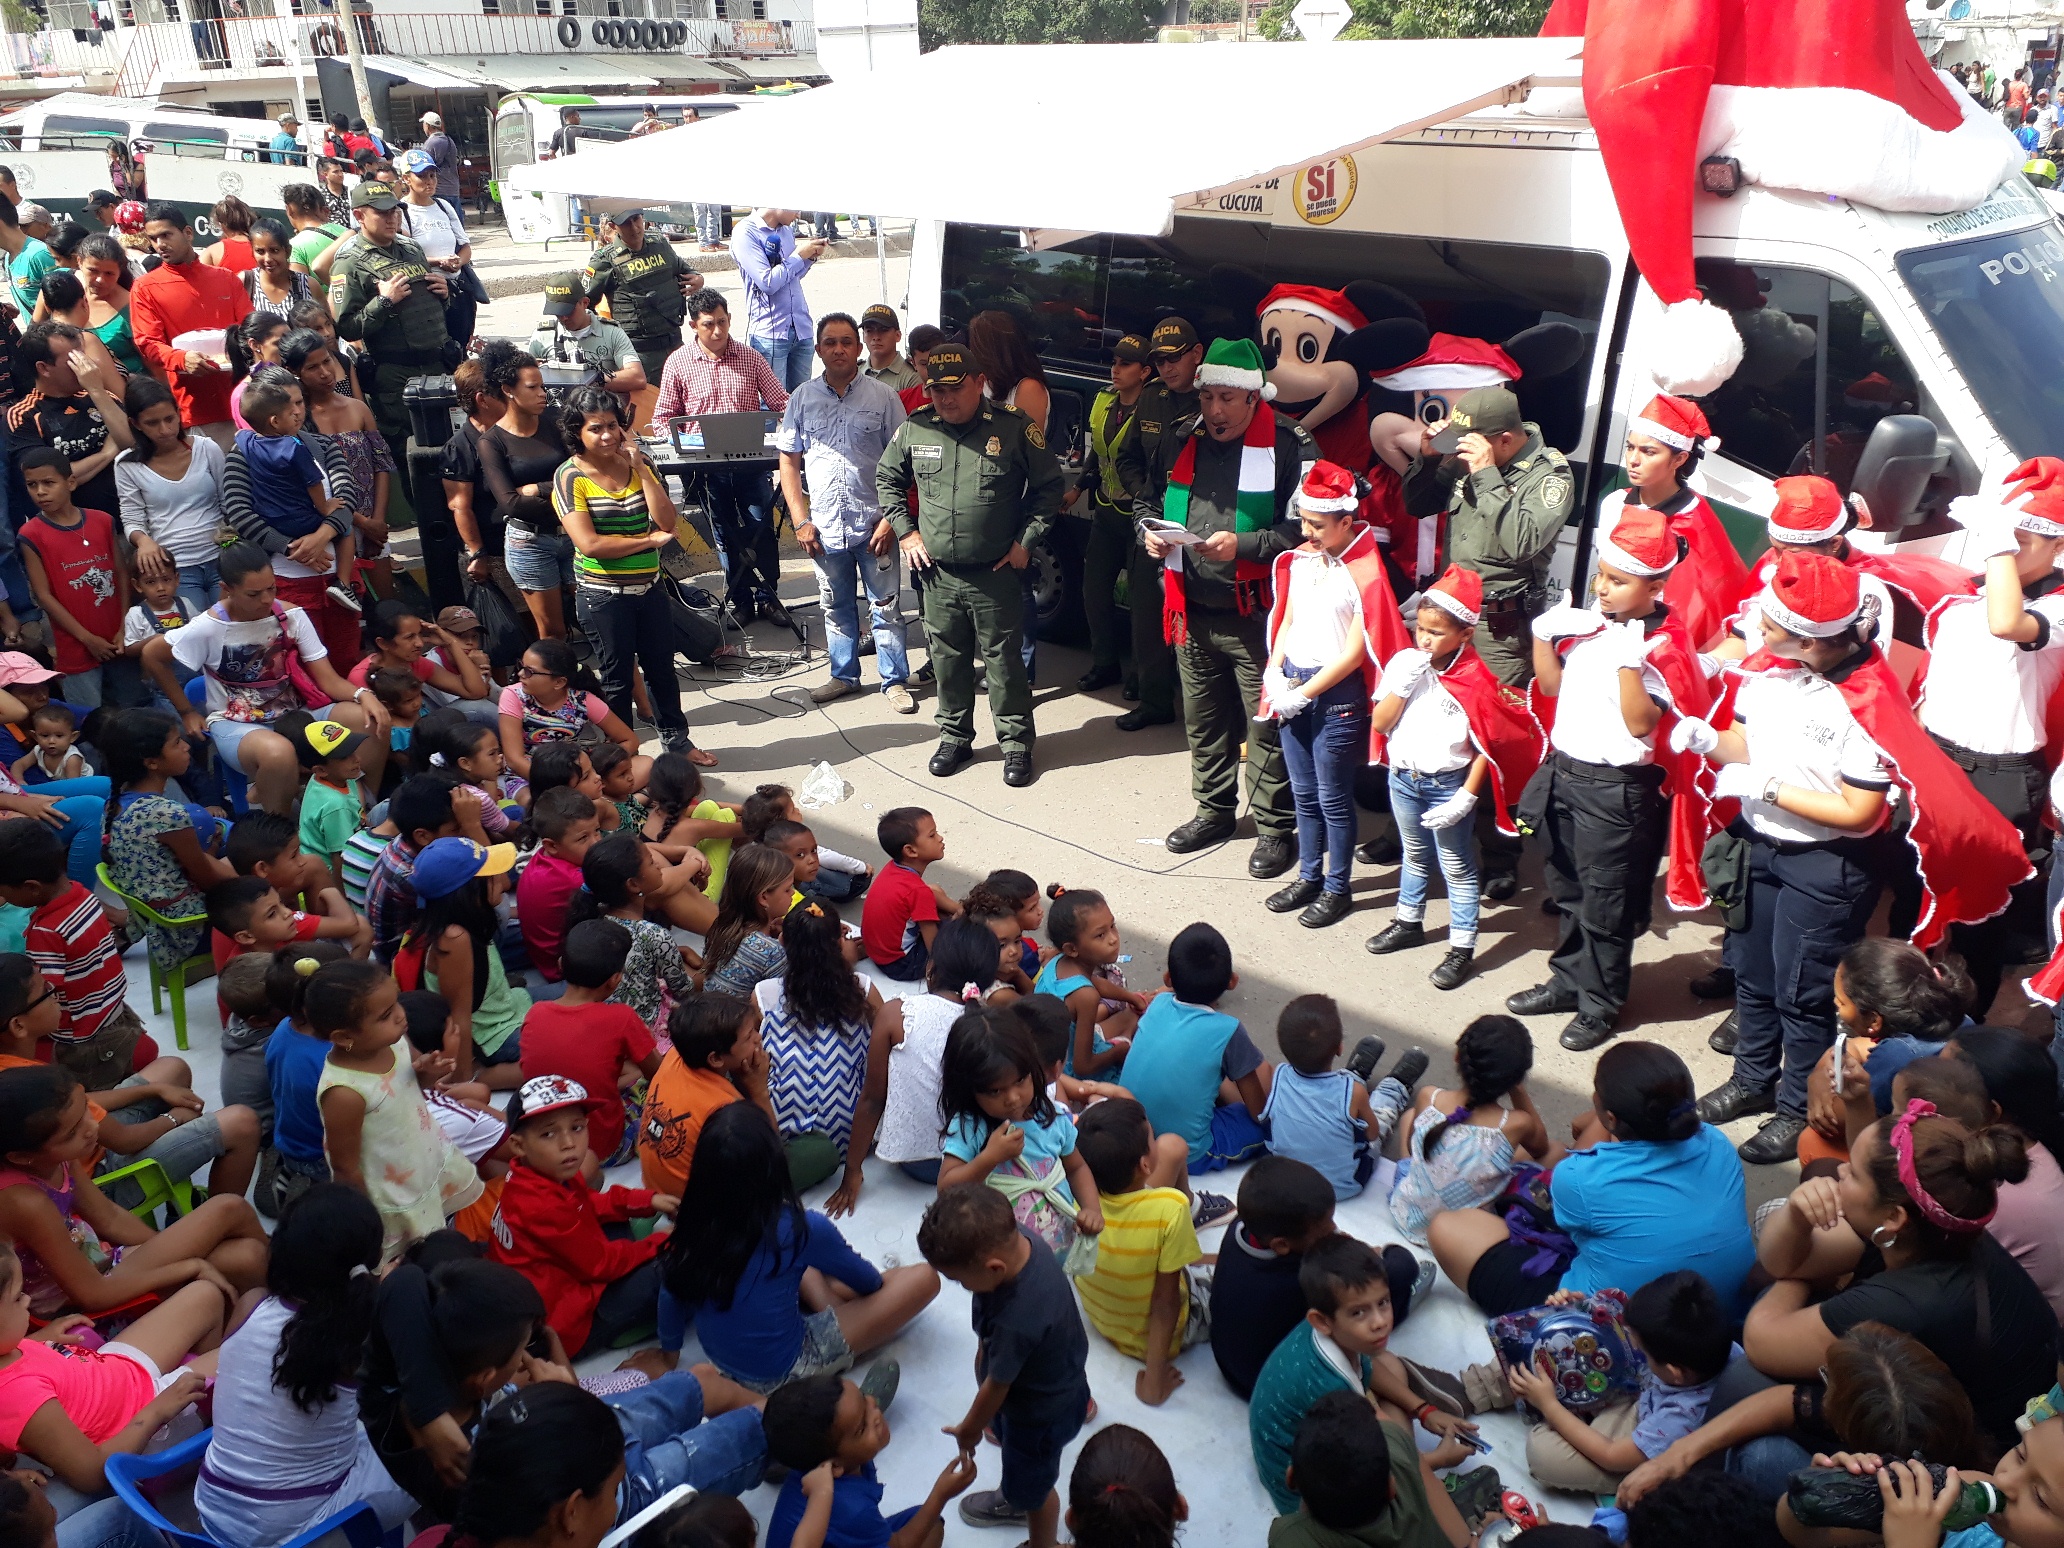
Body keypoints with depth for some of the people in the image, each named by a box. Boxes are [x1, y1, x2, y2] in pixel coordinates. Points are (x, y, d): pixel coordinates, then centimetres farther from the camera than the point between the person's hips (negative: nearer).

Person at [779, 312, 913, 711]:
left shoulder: (882, 395, -1)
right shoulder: (802, 398, 5)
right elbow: (789, 462, 7)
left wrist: (891, 518, -8)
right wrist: (801, 520, -1)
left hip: (874, 523, -2)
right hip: (825, 526, 2)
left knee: (886, 607, 3)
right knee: (835, 607, 14)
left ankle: (895, 680, 15)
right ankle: (844, 675, 29)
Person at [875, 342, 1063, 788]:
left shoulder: (1014, 429, -9)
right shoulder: (915, 429, -1)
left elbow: (1049, 485, 1)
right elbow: (887, 479, 15)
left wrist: (1027, 540, -3)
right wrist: (906, 531, 7)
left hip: (997, 573, -3)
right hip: (938, 573, 3)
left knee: (1003, 659, 4)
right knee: (948, 659, 13)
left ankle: (1016, 743, 17)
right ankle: (955, 737, 29)